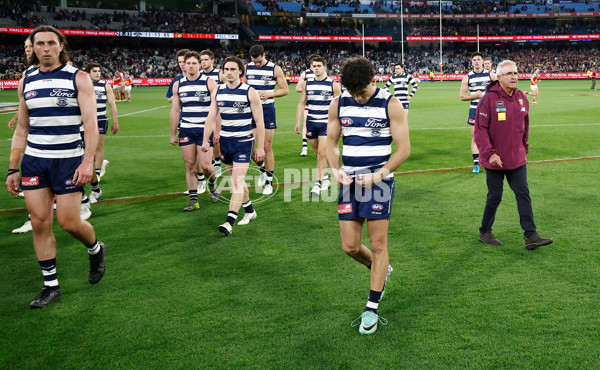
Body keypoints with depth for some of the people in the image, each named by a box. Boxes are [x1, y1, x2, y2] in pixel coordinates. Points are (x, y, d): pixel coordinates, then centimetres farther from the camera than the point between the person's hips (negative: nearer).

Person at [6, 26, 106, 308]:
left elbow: (91, 123, -10)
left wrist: (88, 161, -21)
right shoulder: (26, 82, 10)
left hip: (68, 160, -4)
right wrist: (13, 169, 12)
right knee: (40, 223, 1)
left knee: (69, 222, -5)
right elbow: (22, 130, 15)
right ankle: (51, 285, 13)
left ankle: (96, 250, 28)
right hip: (33, 160, 4)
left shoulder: (78, 78, -3)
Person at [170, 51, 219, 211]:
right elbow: (175, 110, 12)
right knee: (190, 165, 3)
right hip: (185, 130, 3)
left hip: (205, 130, -3)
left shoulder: (209, 82, -2)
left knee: (205, 165, -8)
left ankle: (212, 183, 26)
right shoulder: (178, 85, 8)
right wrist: (173, 134, 12)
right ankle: (193, 200, 10)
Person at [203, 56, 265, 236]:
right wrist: (206, 140, -4)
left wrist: (260, 147, -8)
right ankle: (249, 211, 33)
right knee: (237, 180, 15)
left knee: (237, 182, -12)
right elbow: (211, 117, 7)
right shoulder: (218, 92, 5)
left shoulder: (250, 92, -8)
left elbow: (259, 122, -6)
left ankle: (229, 222, -15)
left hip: (243, 142, -5)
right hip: (225, 141, 5)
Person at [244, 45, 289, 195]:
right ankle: (263, 170, 29)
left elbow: (285, 90, -2)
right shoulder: (247, 68, 5)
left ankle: (269, 182, 7)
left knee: (267, 147, -1)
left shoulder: (275, 69, -4)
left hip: (267, 110, -3)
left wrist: (269, 94, -16)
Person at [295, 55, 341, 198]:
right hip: (311, 123, 4)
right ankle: (325, 180, 23)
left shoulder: (333, 84, -2)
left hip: (326, 123, -4)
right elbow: (301, 103, 11)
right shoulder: (307, 84, 6)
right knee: (317, 153, 10)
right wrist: (298, 121, 4)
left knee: (322, 152, -13)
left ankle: (319, 182, -8)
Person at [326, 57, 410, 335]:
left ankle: (372, 308, 14)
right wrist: (335, 169, -5)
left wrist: (379, 175, -16)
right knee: (350, 247, 4)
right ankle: (381, 270, 36)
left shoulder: (390, 104, -6)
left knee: (378, 245, 0)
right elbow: (331, 141, 13)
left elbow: (403, 148, -5)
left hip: (379, 181, -4)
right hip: (349, 182, 4)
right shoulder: (339, 104, 5)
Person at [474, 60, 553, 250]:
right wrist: (489, 154, -19)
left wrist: (525, 149, 18)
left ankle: (531, 236, 7)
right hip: (495, 161, -5)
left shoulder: (522, 98, 6)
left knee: (523, 195, 3)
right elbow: (480, 129, -14)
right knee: (494, 197, 4)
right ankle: (485, 233, 22)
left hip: (517, 160, 5)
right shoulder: (489, 98, -13)